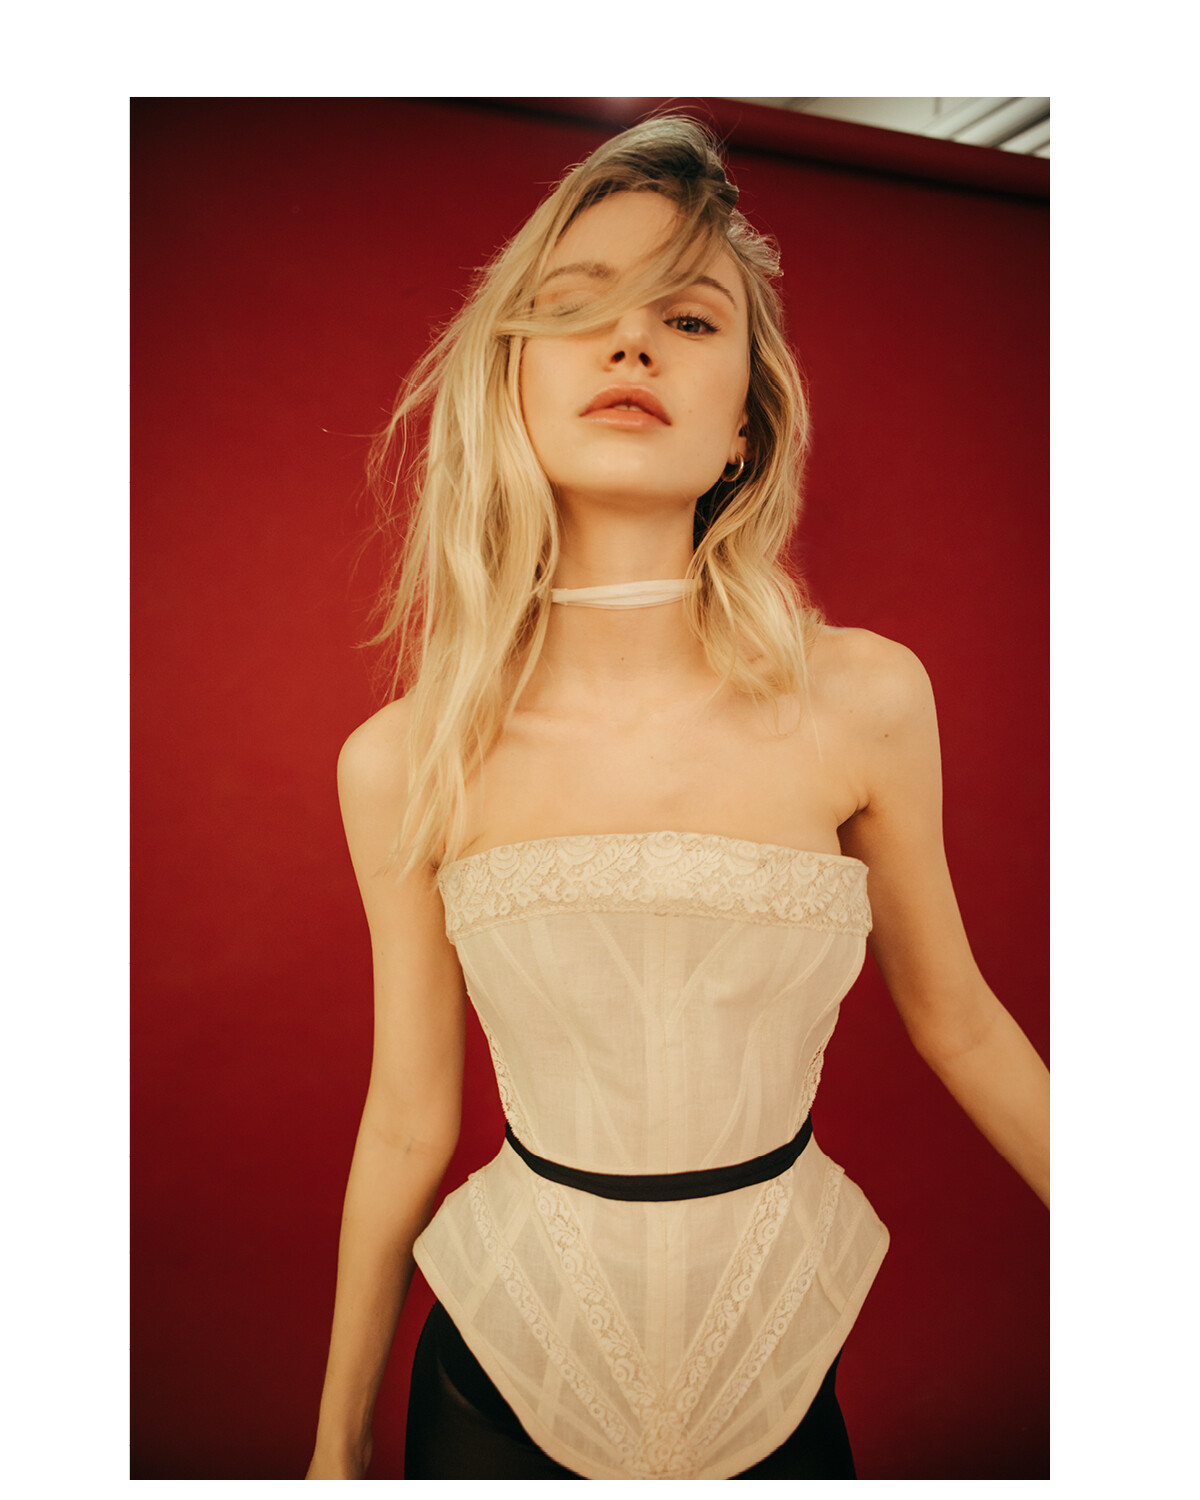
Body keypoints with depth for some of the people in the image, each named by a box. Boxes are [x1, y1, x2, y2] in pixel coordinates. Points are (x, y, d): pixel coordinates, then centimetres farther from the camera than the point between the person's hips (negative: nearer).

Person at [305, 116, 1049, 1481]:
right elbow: (407, 1123, -4)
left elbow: (958, 1023, -1)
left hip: (778, 1353, 1)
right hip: (509, 1358, 0)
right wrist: (337, 1444, 8)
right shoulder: (404, 764, -16)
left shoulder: (866, 702, -16)